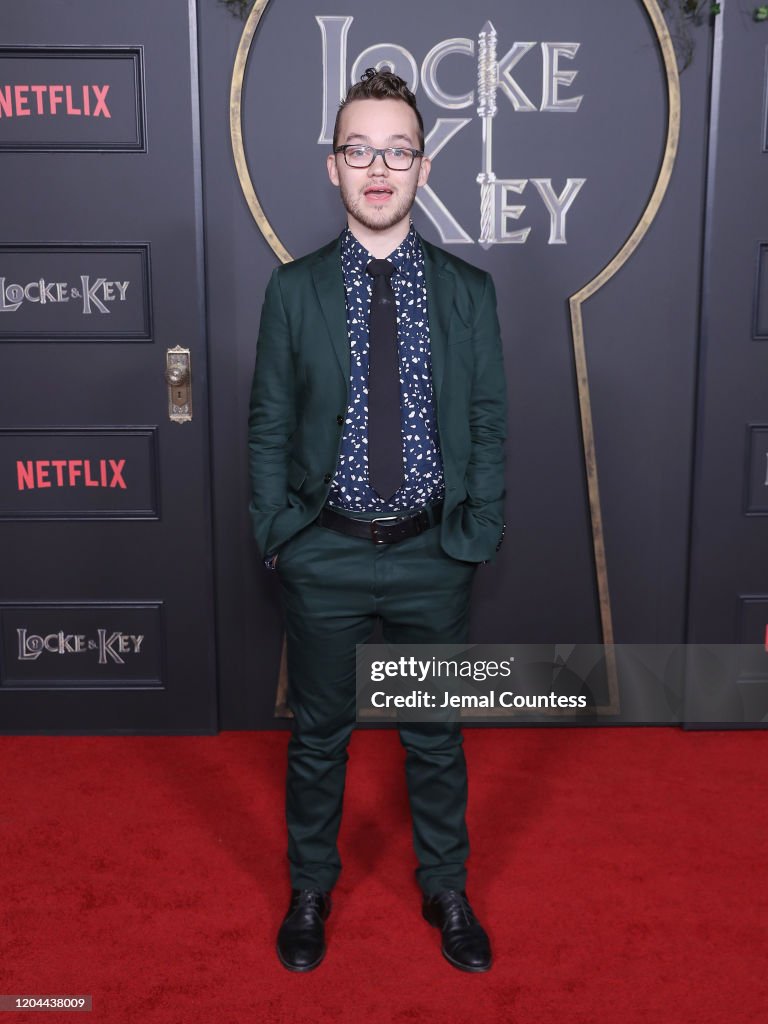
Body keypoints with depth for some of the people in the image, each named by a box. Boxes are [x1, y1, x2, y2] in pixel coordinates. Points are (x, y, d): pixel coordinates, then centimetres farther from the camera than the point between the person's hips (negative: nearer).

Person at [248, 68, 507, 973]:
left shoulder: (467, 292, 0)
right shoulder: (295, 289, -2)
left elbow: (488, 423, 2)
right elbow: (268, 424, 0)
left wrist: (477, 536, -3)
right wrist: (275, 534, -4)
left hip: (433, 557, 1)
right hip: (325, 557, 0)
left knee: (435, 735, 16)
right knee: (318, 734, 15)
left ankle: (446, 891, 39)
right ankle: (310, 890, 39)